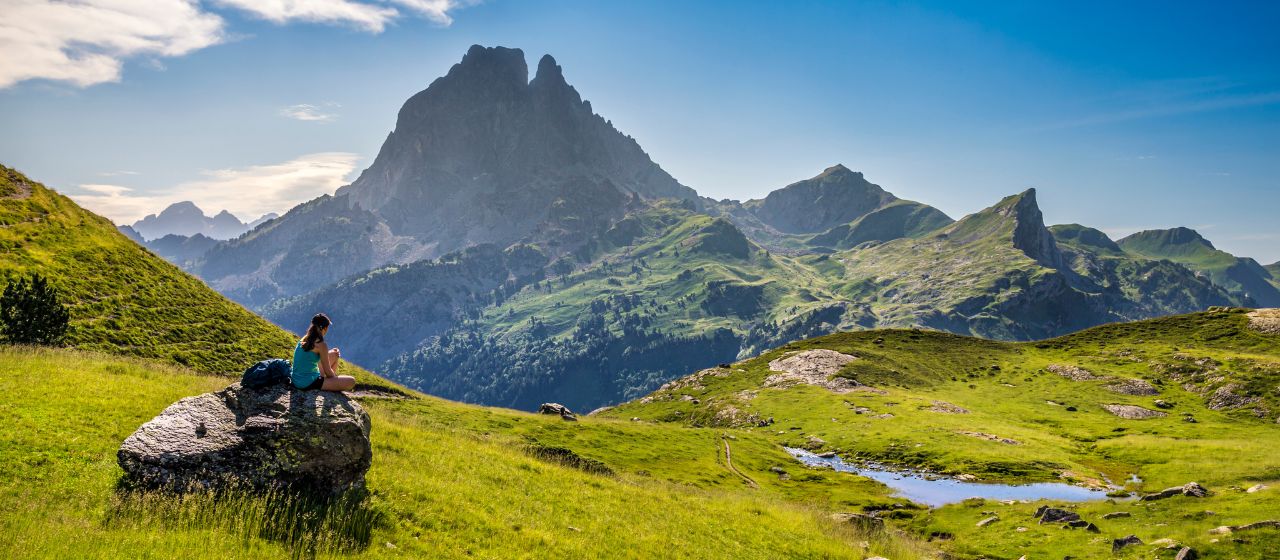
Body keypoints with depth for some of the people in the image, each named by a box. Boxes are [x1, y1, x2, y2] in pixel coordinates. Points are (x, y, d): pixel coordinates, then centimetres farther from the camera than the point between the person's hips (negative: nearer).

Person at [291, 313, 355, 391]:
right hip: (308, 384, -9)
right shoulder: (321, 345, -18)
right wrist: (336, 377, 9)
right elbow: (328, 372, -11)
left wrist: (331, 353, 17)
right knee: (351, 382, -11)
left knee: (334, 354, 24)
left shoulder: (304, 339, 5)